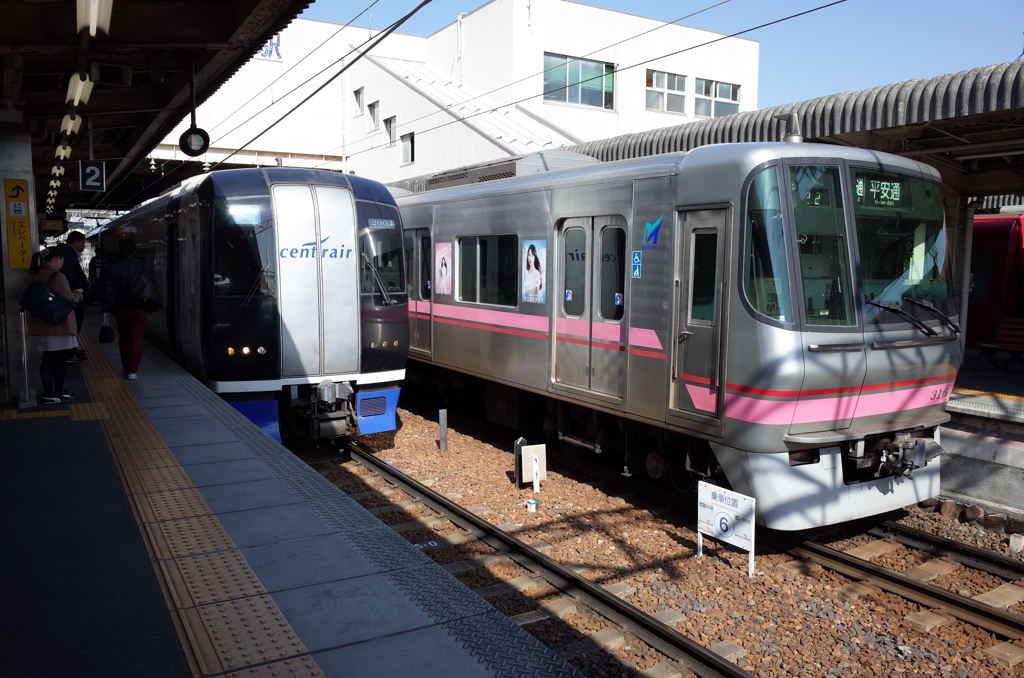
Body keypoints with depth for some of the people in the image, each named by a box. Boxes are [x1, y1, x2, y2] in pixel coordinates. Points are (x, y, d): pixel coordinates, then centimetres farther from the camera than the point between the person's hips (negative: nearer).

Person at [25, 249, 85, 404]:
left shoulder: (34, 275, 8)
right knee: (60, 359, 3)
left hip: (41, 324, 7)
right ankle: (58, 393, 7)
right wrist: (78, 292, 4)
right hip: (58, 324, -7)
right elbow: (69, 298, -15)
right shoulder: (56, 276, -17)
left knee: (47, 359, 10)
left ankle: (48, 394, 13)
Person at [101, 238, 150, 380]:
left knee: (123, 338, 18)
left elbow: (108, 291, -1)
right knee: (136, 339, 1)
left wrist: (106, 310, 4)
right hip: (138, 309, -2)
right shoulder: (141, 265, -7)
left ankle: (126, 366, 27)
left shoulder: (111, 268, -1)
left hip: (120, 309, 2)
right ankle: (132, 370, 0)